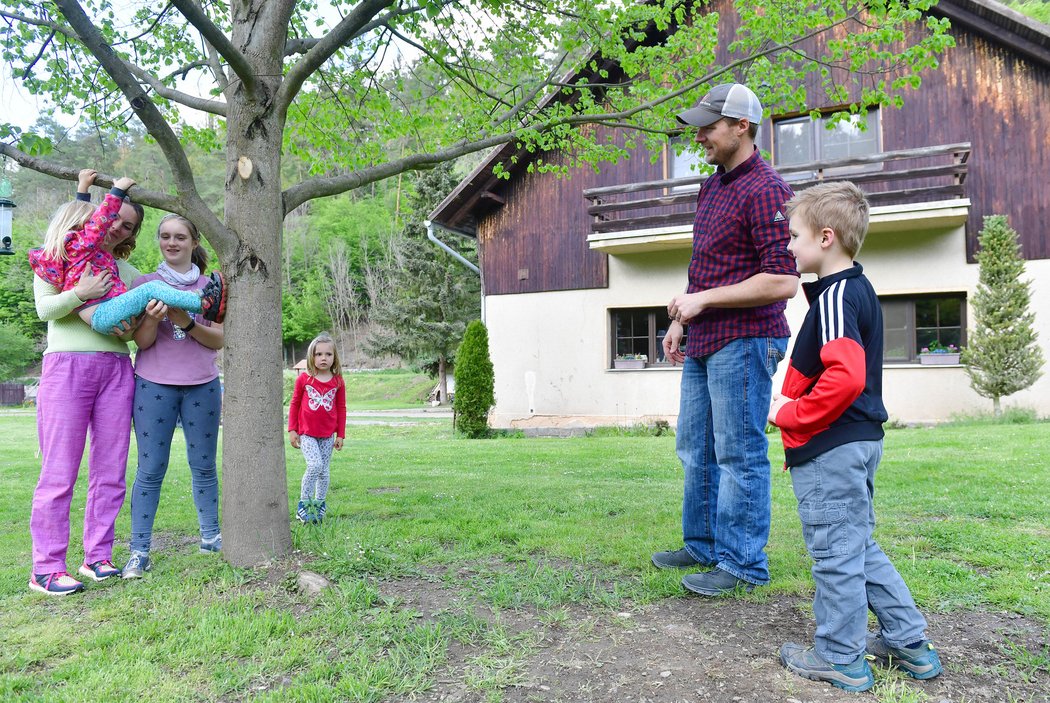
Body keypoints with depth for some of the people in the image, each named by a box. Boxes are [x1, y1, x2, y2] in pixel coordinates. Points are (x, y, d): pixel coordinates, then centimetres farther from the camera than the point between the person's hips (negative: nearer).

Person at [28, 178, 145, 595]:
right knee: (60, 472, -5)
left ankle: (97, 556, 13)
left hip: (116, 369, 4)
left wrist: (131, 327, -5)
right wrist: (81, 292, -22)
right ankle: (46, 568, 1)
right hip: (67, 363, -4)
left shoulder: (127, 270, 17)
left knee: (110, 471, 3)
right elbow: (44, 308, -4)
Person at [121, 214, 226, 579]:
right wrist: (152, 319, -23)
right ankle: (138, 551, 3)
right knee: (151, 468, -3)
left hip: (202, 385, 1)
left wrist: (187, 323, -18)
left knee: (204, 465, 7)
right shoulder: (144, 283, 5)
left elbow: (219, 340, 0)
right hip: (155, 385, -1)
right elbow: (142, 341, -3)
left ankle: (210, 536, 18)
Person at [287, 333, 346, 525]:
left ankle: (319, 505, 23)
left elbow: (341, 408, 7)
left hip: (327, 434, 3)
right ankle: (303, 503, -1)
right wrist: (292, 430, 2)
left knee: (324, 470, 8)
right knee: (315, 465, -17)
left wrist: (340, 435, 7)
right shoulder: (304, 379, -2)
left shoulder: (338, 381, 2)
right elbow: (294, 404, 5)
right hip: (306, 433, -3)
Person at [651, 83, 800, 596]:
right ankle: (703, 545, 30)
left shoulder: (765, 190, -13)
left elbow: (783, 282, -19)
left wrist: (702, 299, -17)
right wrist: (681, 321, 18)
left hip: (743, 342, -10)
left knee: (739, 454, -1)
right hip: (703, 343, 10)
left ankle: (743, 563, 12)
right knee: (695, 450, 16)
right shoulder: (710, 187, 17)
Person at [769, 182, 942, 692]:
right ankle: (910, 644, 30)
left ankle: (840, 659, 17)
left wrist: (788, 413, -17)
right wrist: (793, 408, 16)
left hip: (829, 448, -10)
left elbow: (845, 377, -29)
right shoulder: (860, 289, 13)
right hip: (860, 440, 10)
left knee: (835, 551, 3)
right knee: (859, 546, 21)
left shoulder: (834, 296, -18)